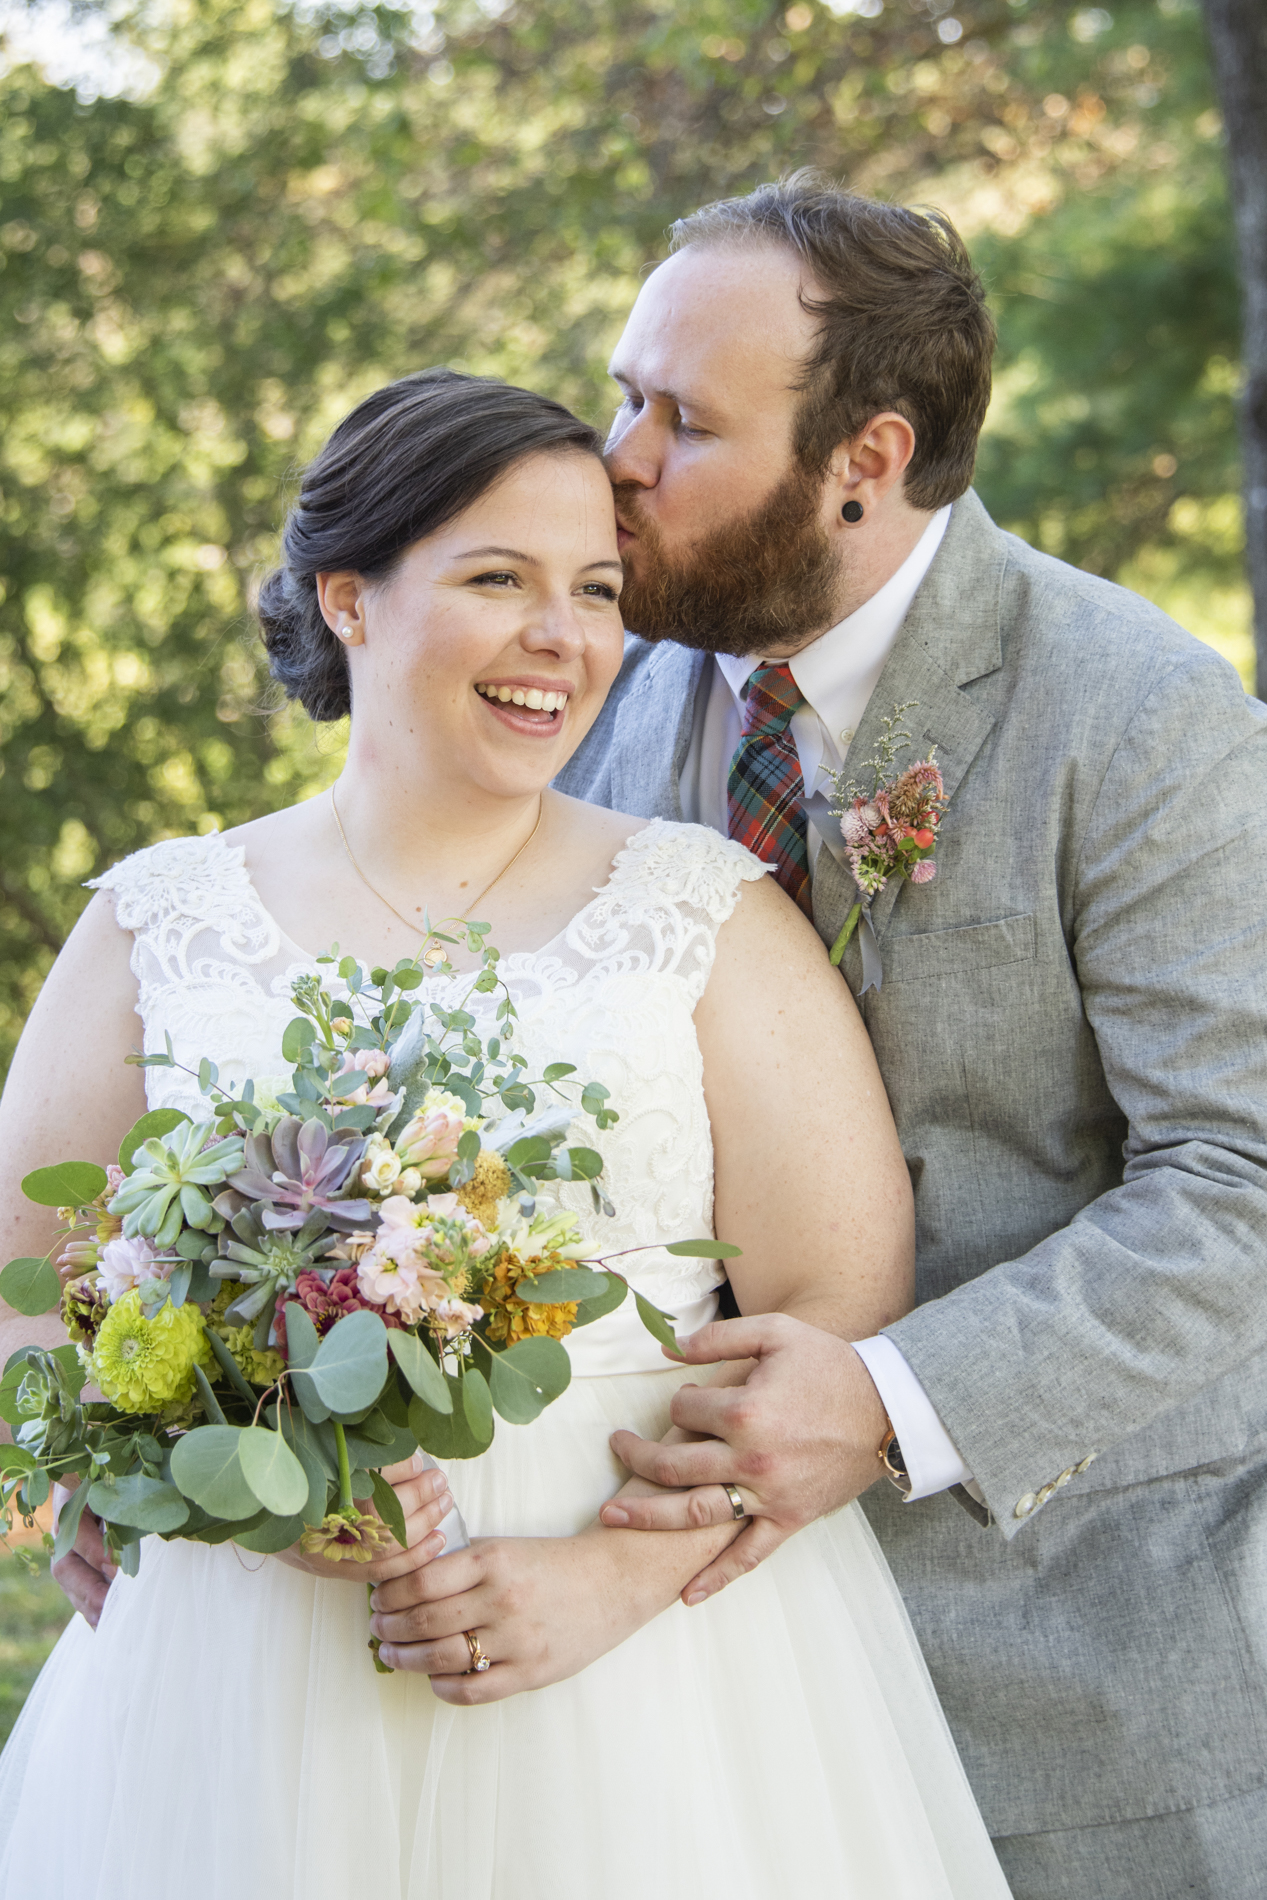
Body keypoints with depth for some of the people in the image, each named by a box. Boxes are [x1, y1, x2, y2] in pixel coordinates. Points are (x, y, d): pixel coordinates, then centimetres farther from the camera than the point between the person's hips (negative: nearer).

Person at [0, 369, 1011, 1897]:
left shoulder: (714, 917, 1)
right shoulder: (159, 925, 5)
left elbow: (842, 1307, -5)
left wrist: (625, 1571, -18)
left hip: (655, 1678, -1)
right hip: (249, 1682, 1)